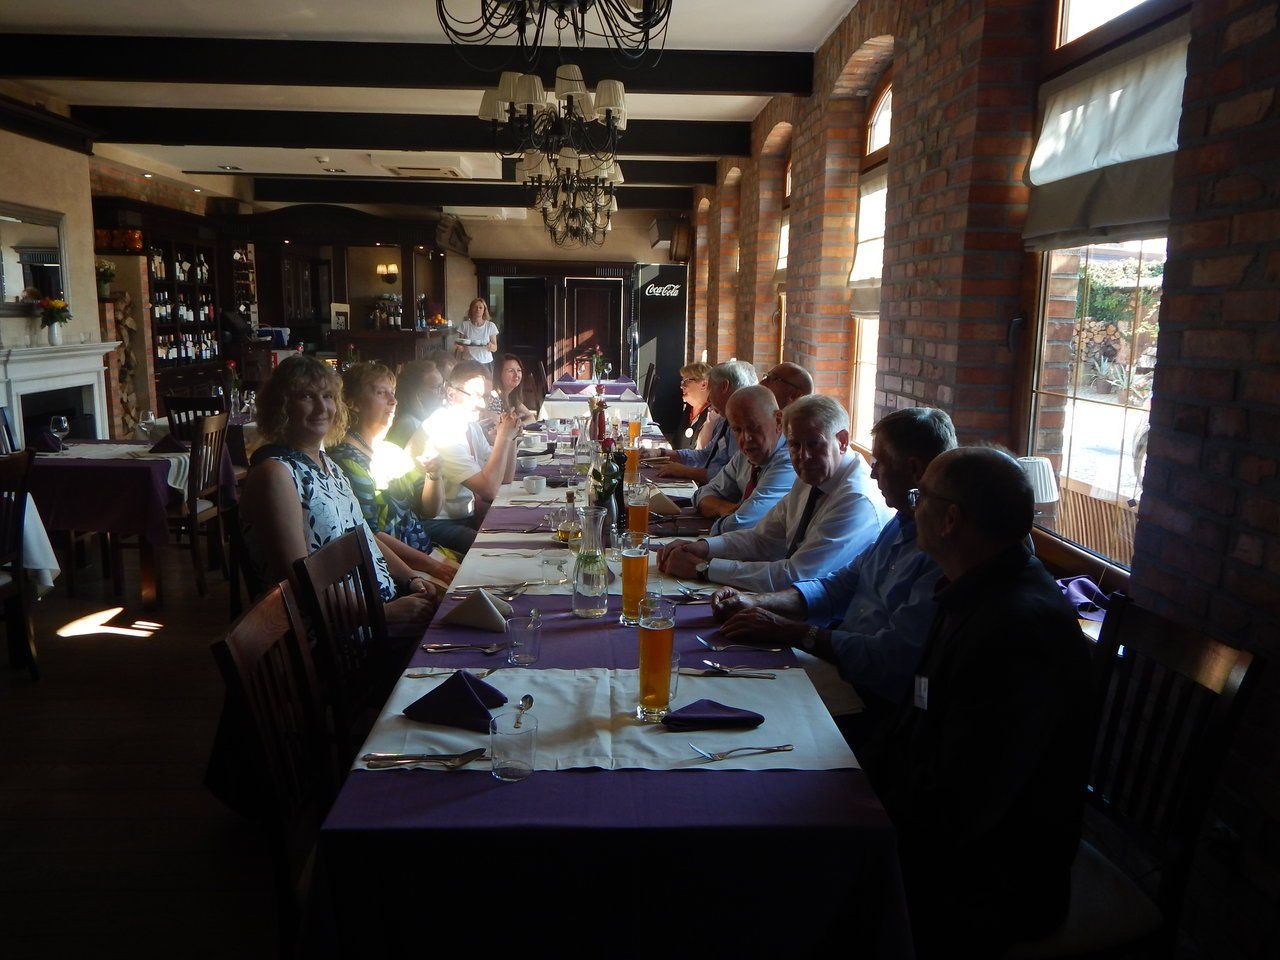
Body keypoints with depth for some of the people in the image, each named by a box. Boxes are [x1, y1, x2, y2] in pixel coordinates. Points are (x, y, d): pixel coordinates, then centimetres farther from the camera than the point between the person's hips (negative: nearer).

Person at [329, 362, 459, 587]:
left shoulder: (393, 450, 15)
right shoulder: (347, 457, -11)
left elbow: (430, 509, 17)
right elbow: (368, 535, -18)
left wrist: (434, 474, -4)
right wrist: (433, 566, -20)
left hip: (425, 552, 9)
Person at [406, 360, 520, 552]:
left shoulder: (471, 425, 9)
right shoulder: (441, 431, -20)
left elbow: (504, 479, 11)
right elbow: (489, 490, -26)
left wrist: (510, 438, -4)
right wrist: (503, 437, -18)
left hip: (467, 515, 9)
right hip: (437, 524, -9)